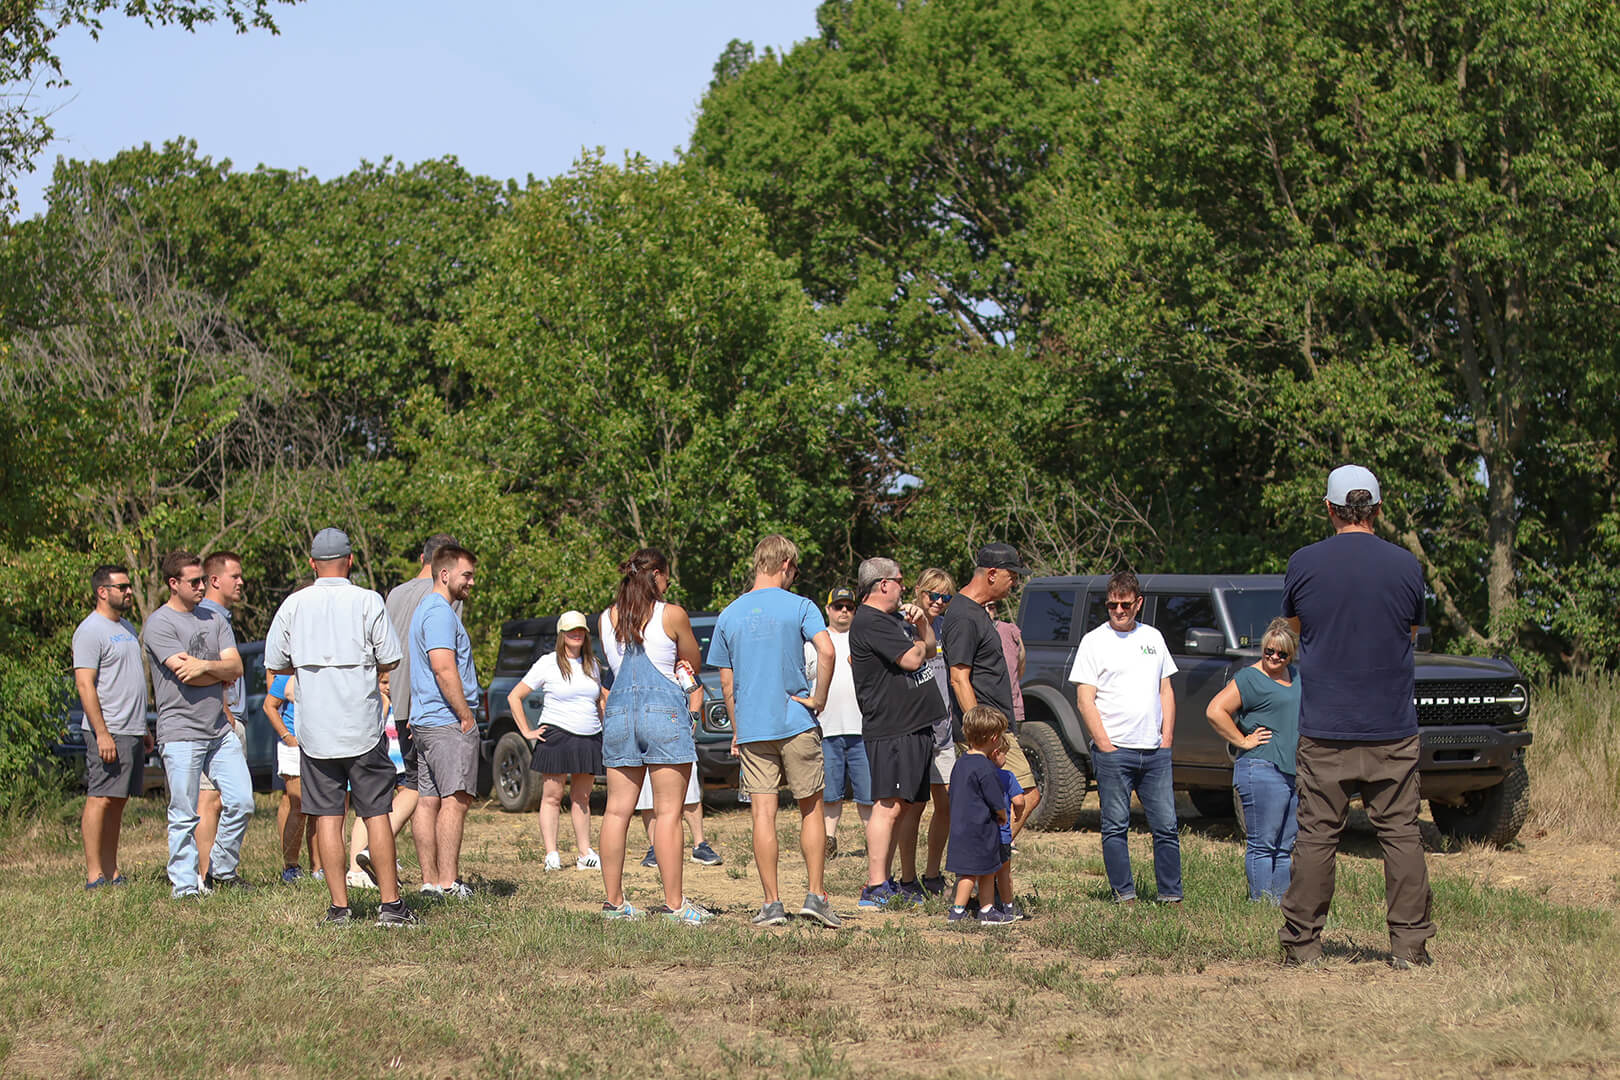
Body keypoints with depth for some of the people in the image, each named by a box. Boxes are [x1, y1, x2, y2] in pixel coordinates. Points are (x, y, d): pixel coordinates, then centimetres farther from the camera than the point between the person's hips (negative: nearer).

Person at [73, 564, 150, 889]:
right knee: (101, 799, -9)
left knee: (117, 801, 9)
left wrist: (143, 728, 24)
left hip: (132, 732, 9)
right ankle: (94, 875, -9)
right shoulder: (91, 630, -10)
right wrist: (102, 733, -21)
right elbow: (85, 684, -16)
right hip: (108, 731, -9)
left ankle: (111, 872, 11)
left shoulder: (125, 627, 19)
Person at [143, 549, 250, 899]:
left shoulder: (214, 620, 15)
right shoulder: (159, 624, -5)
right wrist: (222, 673, 1)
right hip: (181, 732, -6)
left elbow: (236, 666, 3)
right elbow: (186, 675, -15)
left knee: (241, 802, 1)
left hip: (221, 729, 6)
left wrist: (205, 666, -16)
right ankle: (184, 883, 4)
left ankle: (223, 869, 18)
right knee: (184, 815, -3)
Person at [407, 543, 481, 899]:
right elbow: (444, 670, -21)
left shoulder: (425, 610, 21)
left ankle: (429, 880, 8)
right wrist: (466, 716, -16)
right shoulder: (440, 612, -13)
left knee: (428, 800, 7)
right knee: (455, 800, -11)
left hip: (424, 722, 10)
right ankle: (447, 881, -14)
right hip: (449, 722, -10)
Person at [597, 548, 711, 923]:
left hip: (618, 710, 5)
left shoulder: (607, 619, 9)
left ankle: (614, 901, 10)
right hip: (665, 711, -5)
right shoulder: (672, 615, -5)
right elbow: (693, 664, 8)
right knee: (668, 812, -3)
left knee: (617, 810, 7)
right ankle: (674, 903, -2)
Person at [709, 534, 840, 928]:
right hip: (796, 724, -2)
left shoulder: (729, 615, 7)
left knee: (763, 814, 1)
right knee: (811, 810, 9)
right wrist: (819, 698, -8)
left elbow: (726, 683, 9)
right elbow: (826, 650, -19)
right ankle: (815, 895, 5)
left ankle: (772, 903, -1)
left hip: (752, 729, 2)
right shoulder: (799, 607, -3)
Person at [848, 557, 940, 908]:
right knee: (891, 805, -13)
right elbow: (912, 659, -19)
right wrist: (919, 644, 3)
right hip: (891, 730, -10)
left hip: (916, 726, 10)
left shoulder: (896, 616, 18)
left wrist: (922, 623, 8)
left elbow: (931, 648, 27)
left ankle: (908, 882, 21)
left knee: (914, 804, 13)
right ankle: (876, 887, -14)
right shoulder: (869, 622, -13)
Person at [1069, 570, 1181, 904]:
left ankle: (1171, 894, 9)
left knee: (1166, 825, 3)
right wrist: (1105, 746, -10)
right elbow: (1085, 701, -3)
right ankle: (1124, 894, 5)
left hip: (1154, 752, 4)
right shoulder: (1094, 641, 1)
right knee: (1115, 827, -1)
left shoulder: (1152, 638, 15)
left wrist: (1167, 739, 7)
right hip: (1114, 752, -4)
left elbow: (1165, 692, 18)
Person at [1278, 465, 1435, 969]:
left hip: (1324, 729, 0)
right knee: (1401, 833, 5)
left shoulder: (1303, 563, -3)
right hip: (1393, 729, 0)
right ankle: (1410, 943, 5)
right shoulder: (1405, 565, -1)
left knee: (1316, 835, 4)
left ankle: (1302, 942, 7)